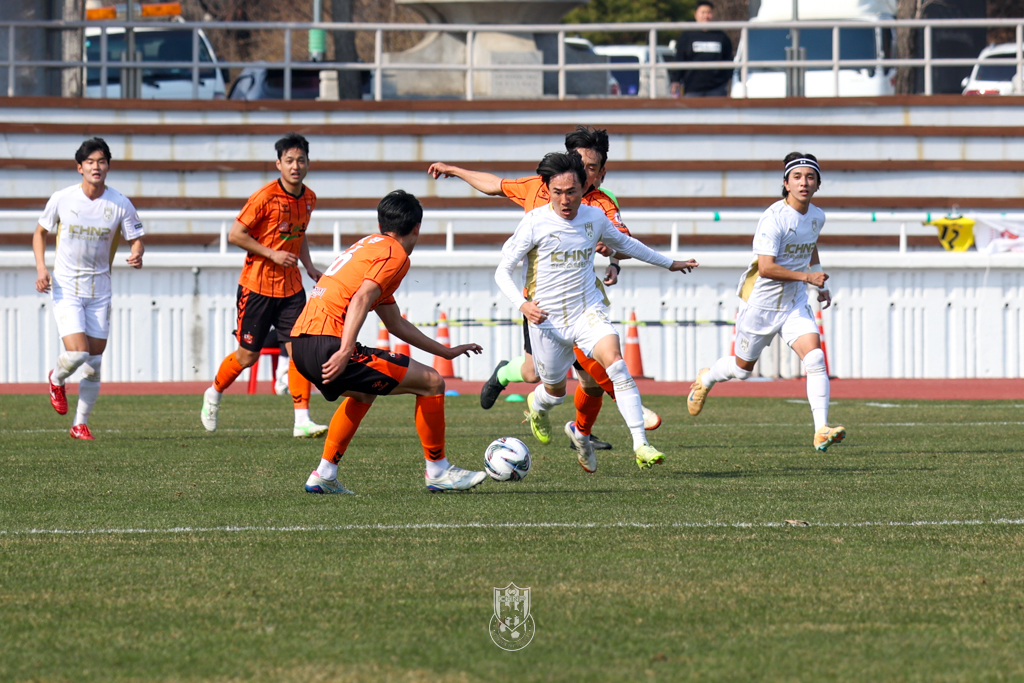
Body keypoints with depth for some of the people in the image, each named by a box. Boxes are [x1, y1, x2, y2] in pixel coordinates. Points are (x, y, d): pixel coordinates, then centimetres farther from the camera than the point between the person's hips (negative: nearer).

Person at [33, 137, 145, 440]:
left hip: (100, 290, 2)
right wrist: (41, 268, -6)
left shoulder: (120, 204, -5)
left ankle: (80, 424, 17)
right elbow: (40, 232, 8)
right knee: (77, 354, -17)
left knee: (94, 363, 3)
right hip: (65, 288, -2)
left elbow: (136, 239, 3)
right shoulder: (62, 199, -6)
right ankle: (56, 380, 18)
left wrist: (137, 255, -21)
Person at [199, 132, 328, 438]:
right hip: (257, 286, -5)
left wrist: (309, 267, 8)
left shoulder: (309, 198, 5)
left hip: (291, 286, 5)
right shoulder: (265, 197, -16)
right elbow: (235, 234, -13)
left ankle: (302, 420, -8)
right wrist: (272, 254, -18)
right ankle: (214, 394, 32)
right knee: (248, 355, 4)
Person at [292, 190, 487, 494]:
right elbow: (361, 299, -19)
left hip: (300, 343, 10)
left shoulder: (370, 245, 28)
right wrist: (345, 352, -28)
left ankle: (324, 475, 27)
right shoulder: (395, 254, -1)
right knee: (431, 382, -1)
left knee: (362, 394, 37)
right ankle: (438, 471, 10)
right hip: (328, 343, -10)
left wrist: (445, 351, 40)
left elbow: (396, 324, 34)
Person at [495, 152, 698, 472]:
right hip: (547, 319, -1)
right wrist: (522, 304, -27)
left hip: (589, 313, 2)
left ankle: (641, 445, -28)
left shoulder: (595, 217, -1)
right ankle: (536, 405, 53)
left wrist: (669, 263, 30)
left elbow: (624, 243, 21)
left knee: (615, 363, -25)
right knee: (555, 391, 13)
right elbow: (502, 271, -9)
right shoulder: (535, 222, -13)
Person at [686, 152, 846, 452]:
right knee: (742, 368, 14)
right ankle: (706, 378, 48)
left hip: (795, 304, 5)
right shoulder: (774, 218, -22)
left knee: (815, 357, -18)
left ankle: (821, 430, -21)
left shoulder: (817, 217, 2)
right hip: (761, 303, -5)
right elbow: (766, 267, -28)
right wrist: (806, 277, -29)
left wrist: (821, 286, 17)